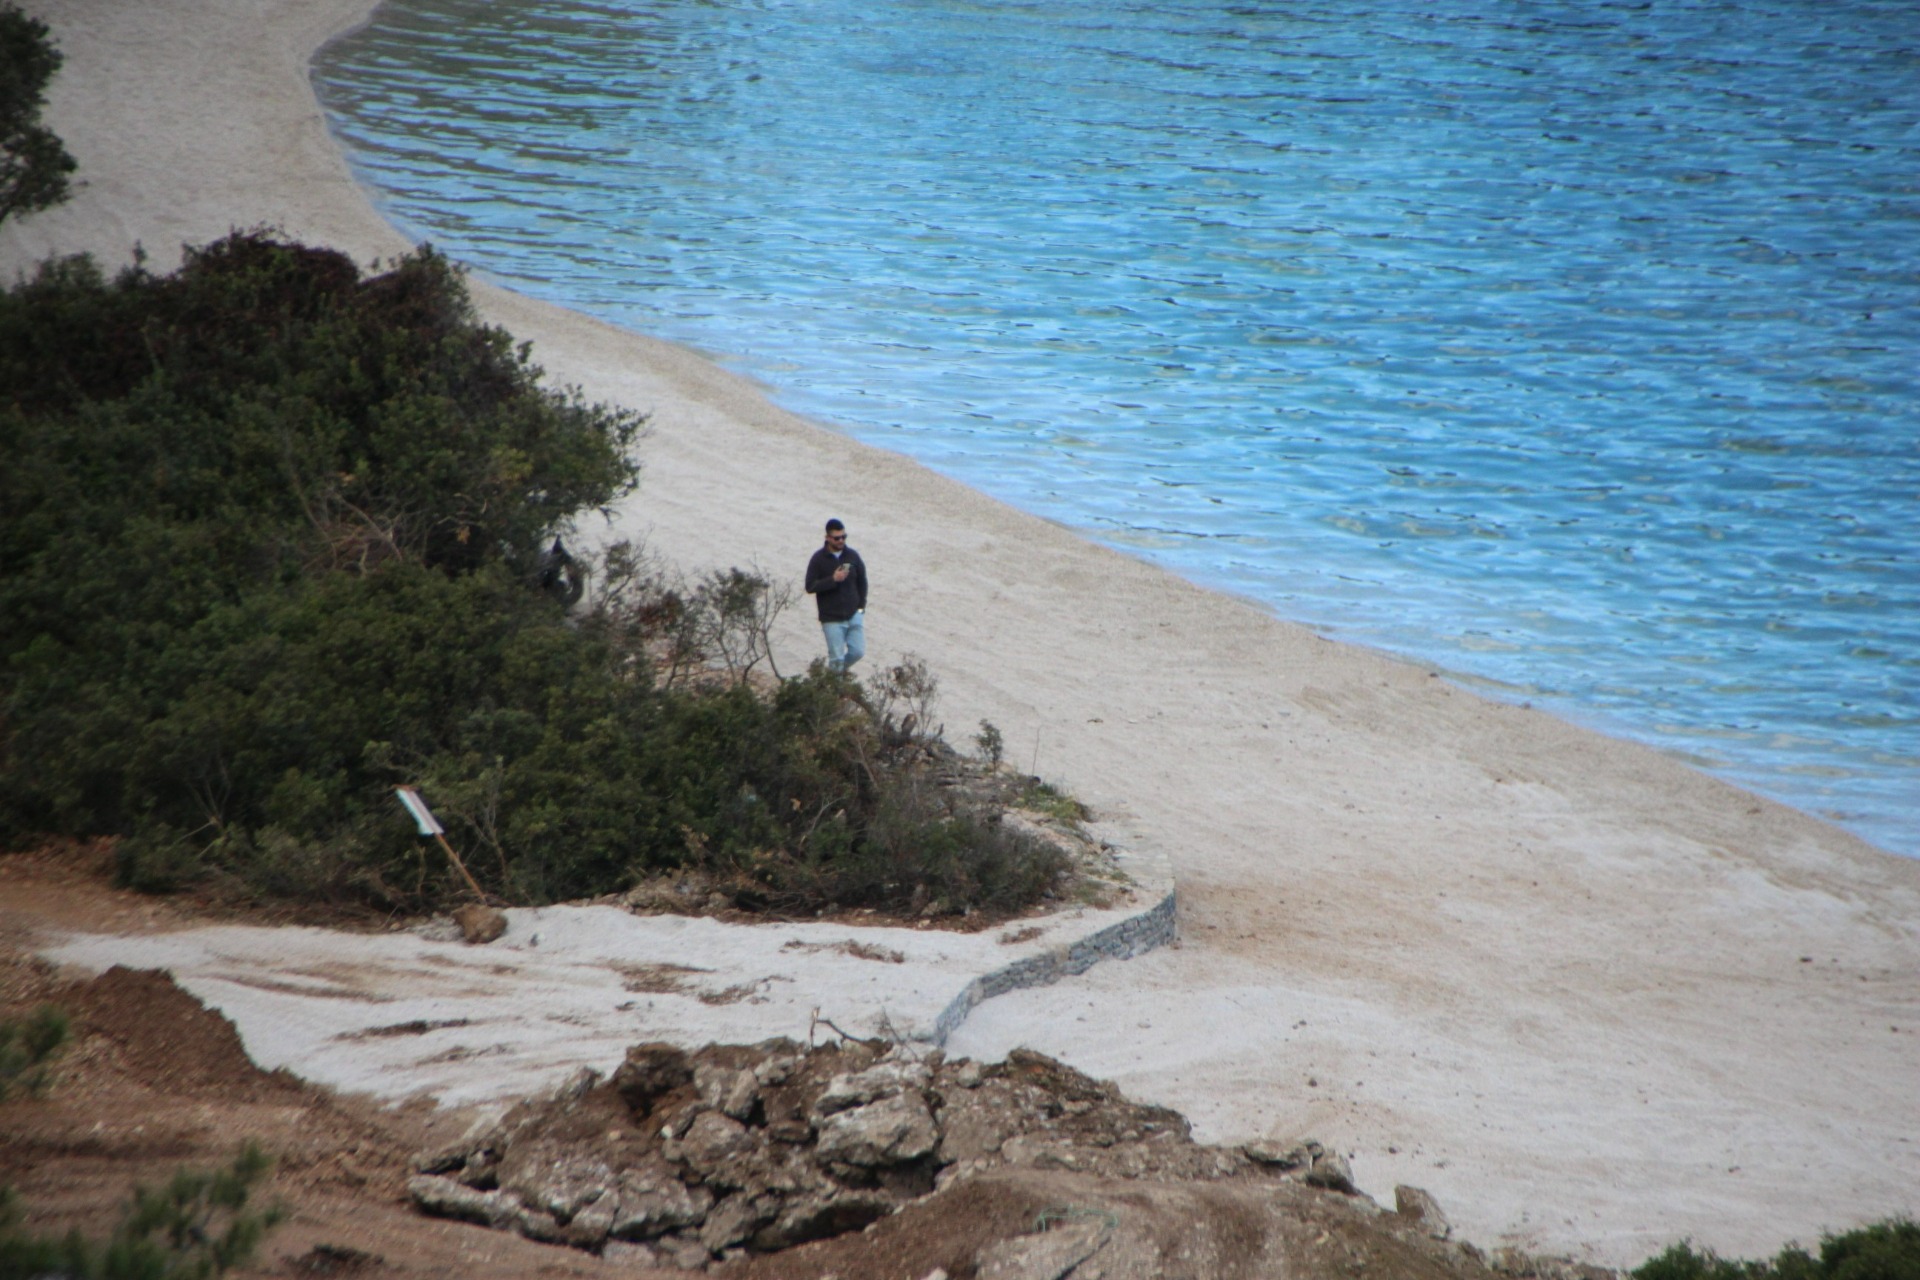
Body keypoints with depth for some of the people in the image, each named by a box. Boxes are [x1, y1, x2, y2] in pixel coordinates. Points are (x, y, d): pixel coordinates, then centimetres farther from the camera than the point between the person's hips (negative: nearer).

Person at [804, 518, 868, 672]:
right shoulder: (818, 559, -7)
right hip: (832, 619, -3)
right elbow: (810, 587, -10)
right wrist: (833, 579, -21)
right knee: (837, 657, -4)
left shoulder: (853, 555, 2)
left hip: (854, 615, 3)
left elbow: (862, 582, 13)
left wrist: (861, 606, 5)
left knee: (858, 651, 2)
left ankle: (839, 670, 29)